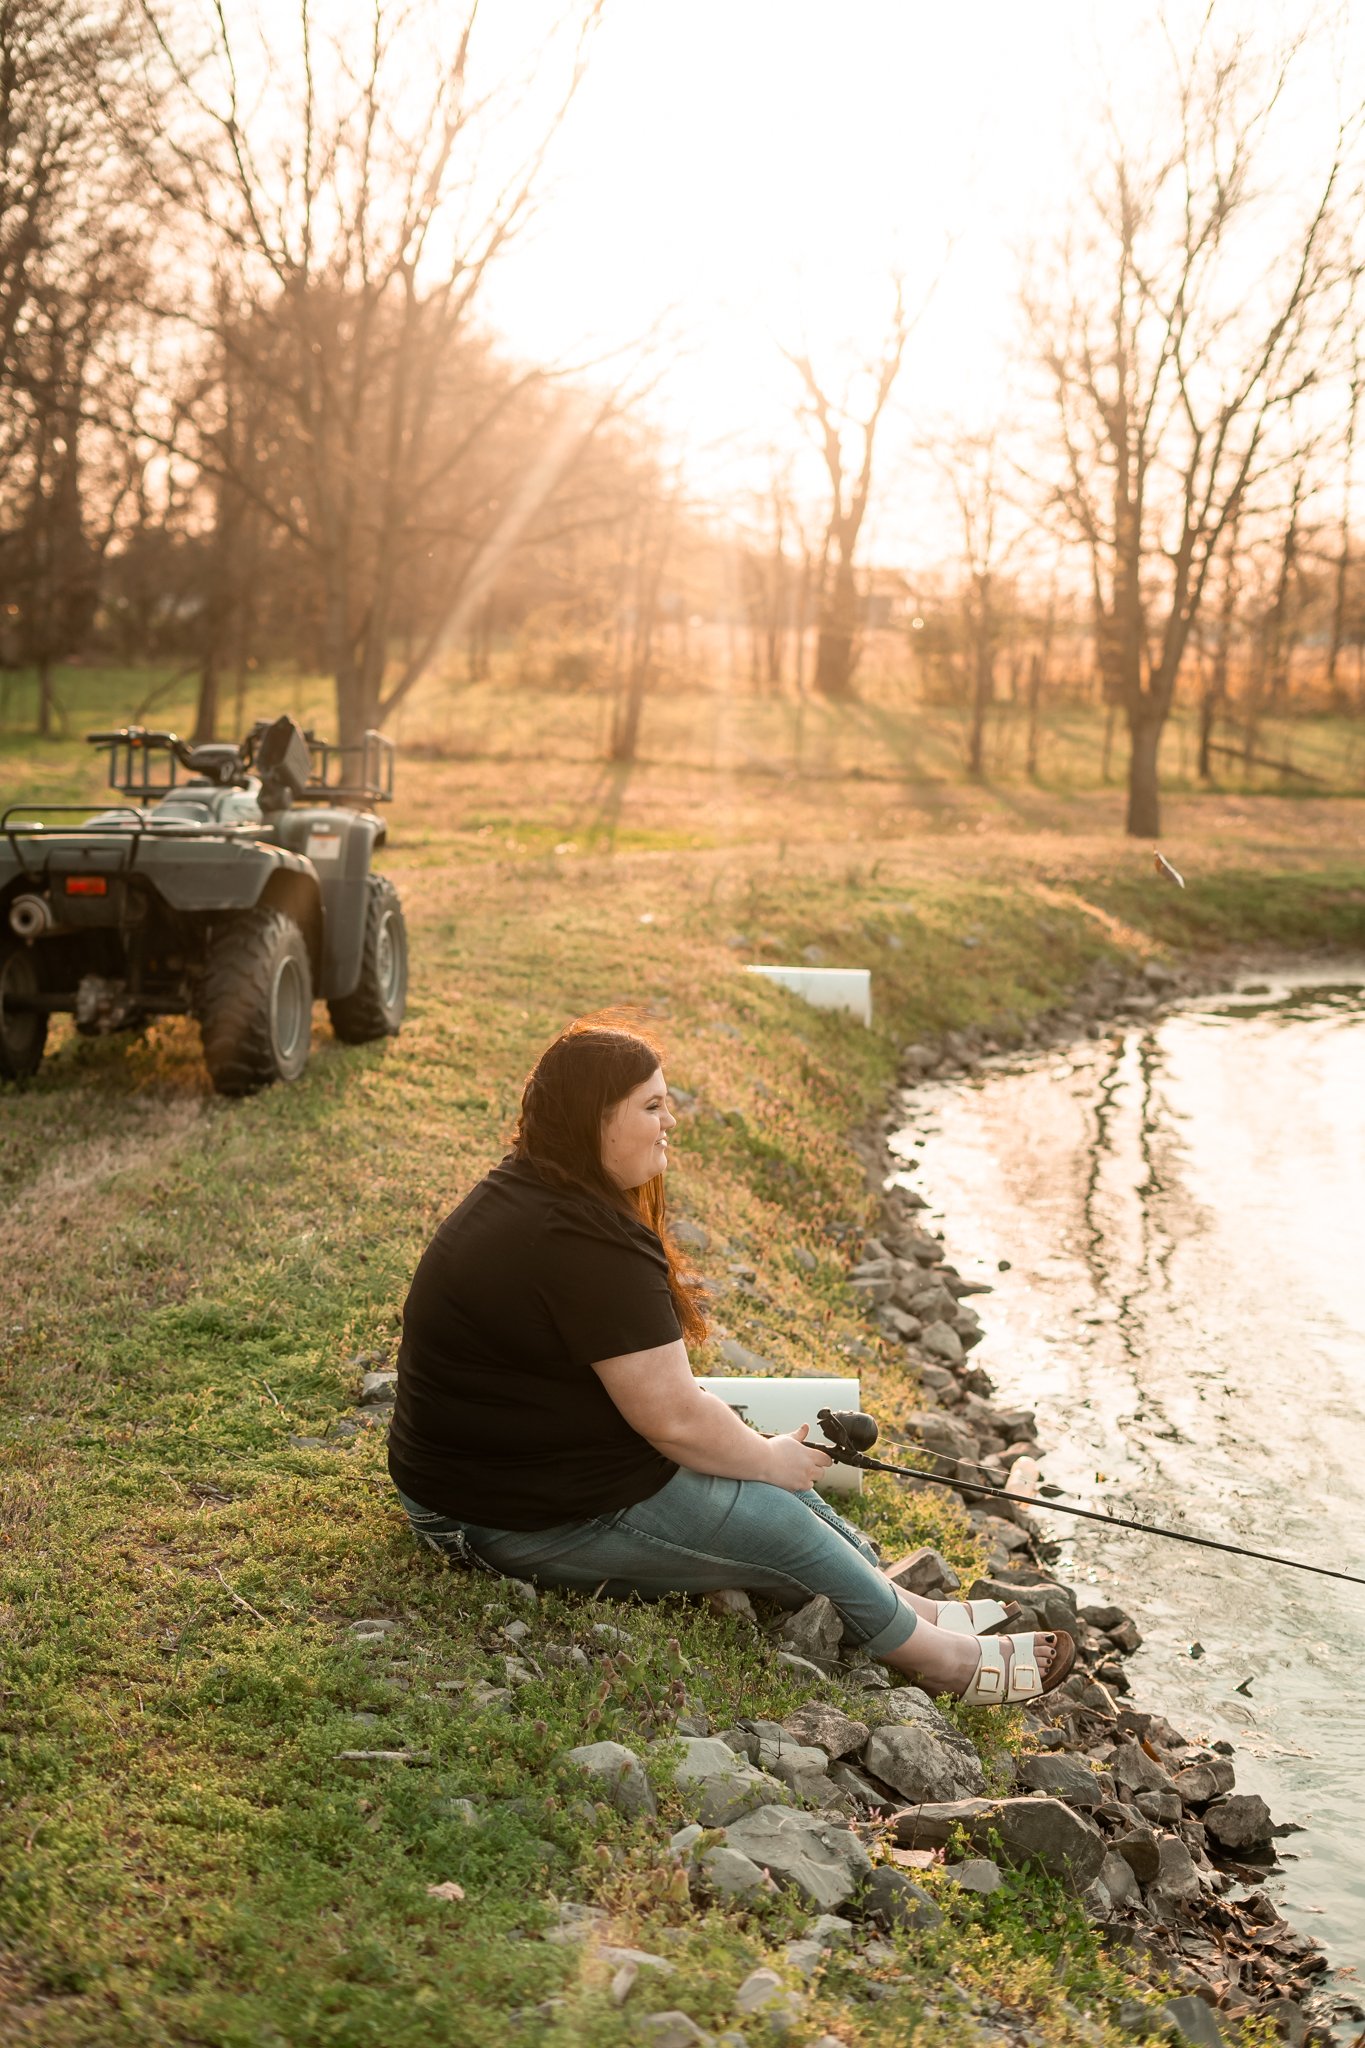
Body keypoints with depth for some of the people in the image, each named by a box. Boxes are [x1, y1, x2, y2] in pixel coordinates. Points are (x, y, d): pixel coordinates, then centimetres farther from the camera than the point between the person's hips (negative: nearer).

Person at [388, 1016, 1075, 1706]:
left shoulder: (522, 1190, 7)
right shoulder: (591, 1246, -28)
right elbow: (674, 1418, -24)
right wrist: (772, 1459, -5)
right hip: (530, 1517, -10)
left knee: (777, 1490, 11)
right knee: (780, 1522, -2)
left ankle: (910, 1610, 20)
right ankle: (939, 1655, 15)